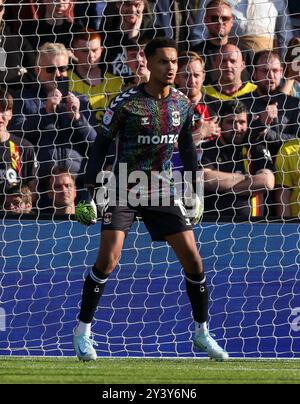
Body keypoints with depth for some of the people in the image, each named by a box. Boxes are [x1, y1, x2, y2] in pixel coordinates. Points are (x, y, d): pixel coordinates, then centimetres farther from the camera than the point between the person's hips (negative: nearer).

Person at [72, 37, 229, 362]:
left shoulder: (182, 104, 2)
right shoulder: (126, 102, -12)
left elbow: (187, 149, 14)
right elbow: (101, 144, -5)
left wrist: (195, 193, 14)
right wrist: (90, 189, -9)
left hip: (163, 192, 4)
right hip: (124, 189, -4)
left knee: (193, 260, -1)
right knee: (108, 259, -16)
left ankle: (203, 334, 15)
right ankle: (82, 332, -2)